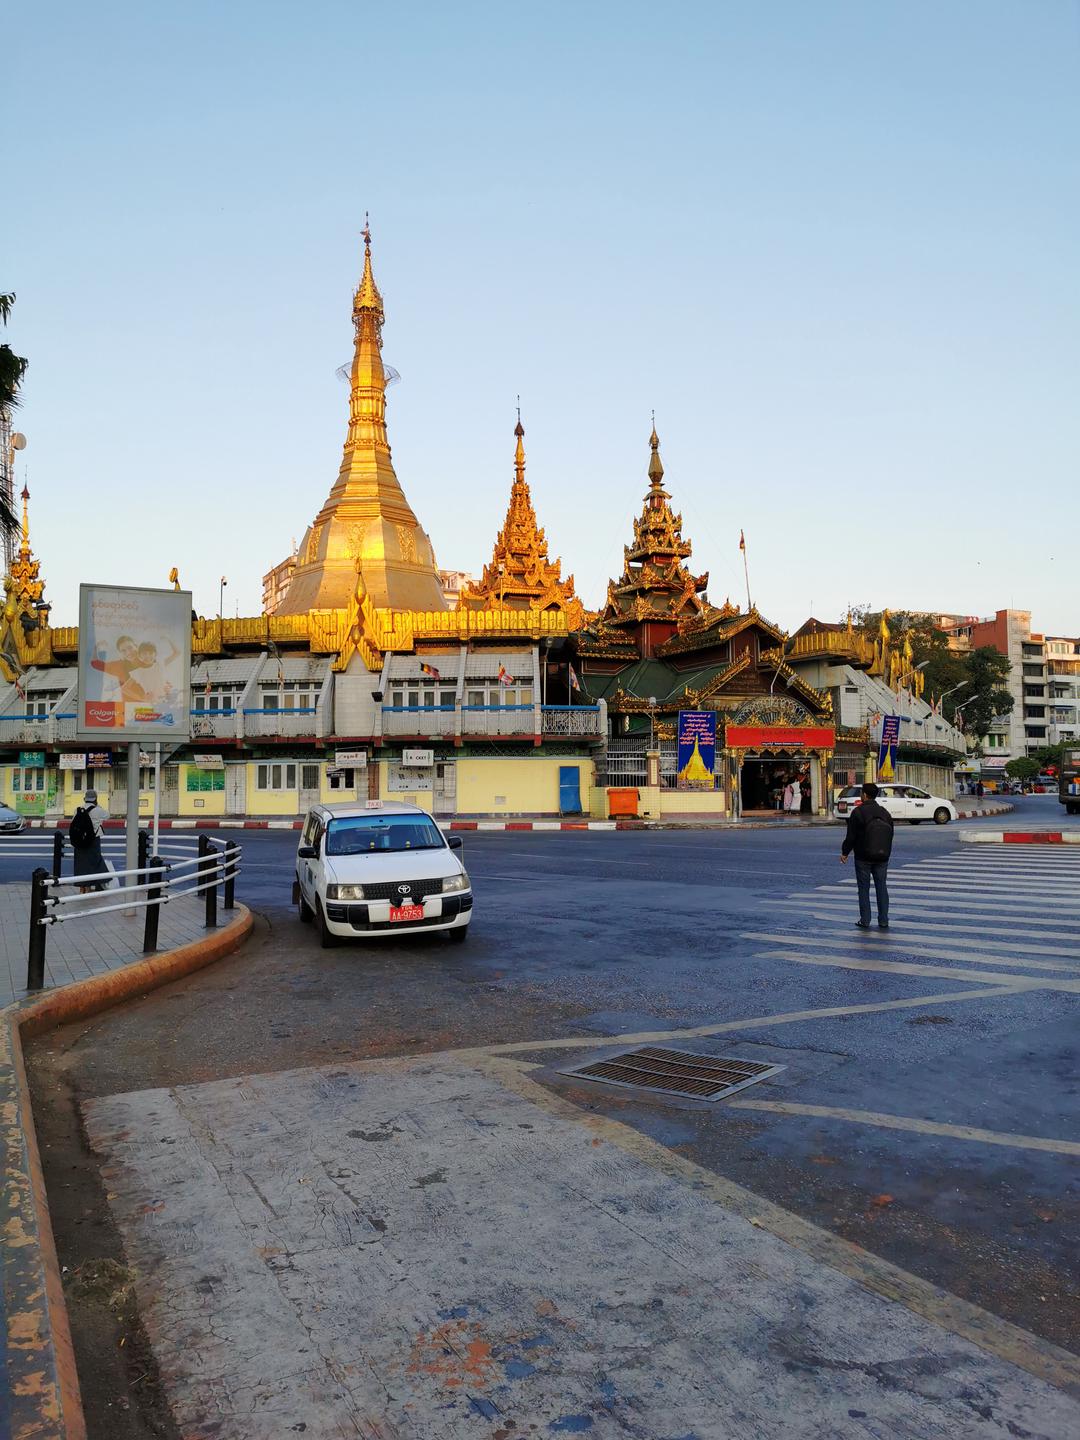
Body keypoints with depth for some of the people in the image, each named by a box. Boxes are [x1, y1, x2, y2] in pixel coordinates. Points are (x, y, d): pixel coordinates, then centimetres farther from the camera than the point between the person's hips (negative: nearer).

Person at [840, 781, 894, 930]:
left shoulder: (858, 812, -12)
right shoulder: (885, 812, 6)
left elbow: (851, 836, -12)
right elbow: (891, 835, 13)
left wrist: (844, 853, 0)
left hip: (863, 858, -4)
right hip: (882, 857, 4)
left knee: (864, 888, 3)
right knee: (881, 887, 9)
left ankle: (865, 920, 4)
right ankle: (883, 921, 9)